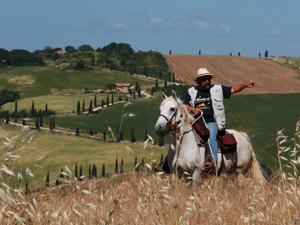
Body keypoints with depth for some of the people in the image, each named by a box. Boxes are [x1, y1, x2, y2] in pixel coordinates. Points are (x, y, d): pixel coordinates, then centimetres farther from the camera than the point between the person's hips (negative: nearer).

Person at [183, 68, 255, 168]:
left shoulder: (217, 89, 8)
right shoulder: (191, 92, 12)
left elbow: (233, 89, 8)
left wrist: (244, 85, -6)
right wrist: (192, 109, -10)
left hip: (210, 123, -2)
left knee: (211, 136, -30)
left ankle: (213, 163, -35)